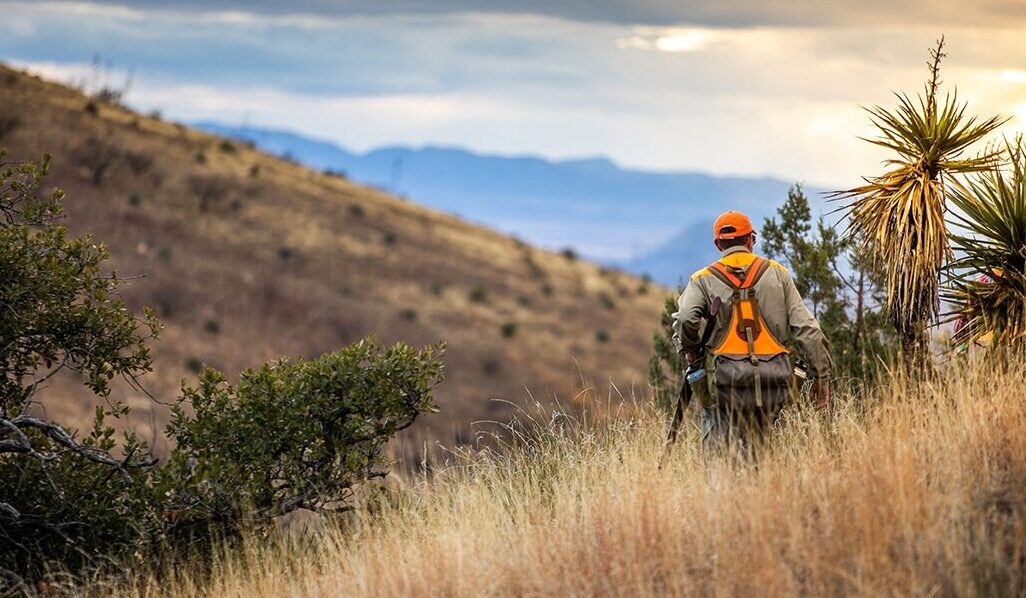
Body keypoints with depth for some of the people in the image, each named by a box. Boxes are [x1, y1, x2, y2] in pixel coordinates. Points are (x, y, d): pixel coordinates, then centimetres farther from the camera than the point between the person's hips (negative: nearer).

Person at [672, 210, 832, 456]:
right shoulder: (777, 273, 12)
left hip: (725, 379, -2)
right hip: (773, 379, 2)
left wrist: (691, 352, 8)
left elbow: (685, 319, -12)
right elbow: (806, 327, 7)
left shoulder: (704, 279, 7)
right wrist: (821, 375, 11)